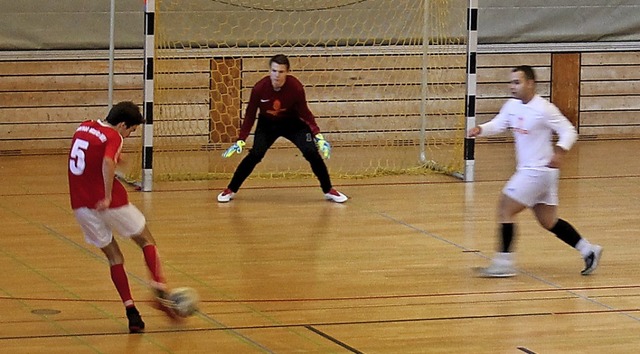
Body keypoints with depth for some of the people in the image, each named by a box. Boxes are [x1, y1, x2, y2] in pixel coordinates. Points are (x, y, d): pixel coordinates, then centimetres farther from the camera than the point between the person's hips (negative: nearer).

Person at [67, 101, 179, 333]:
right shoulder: (113, 138, -11)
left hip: (80, 205, 6)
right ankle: (160, 291, -3)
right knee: (146, 241, 13)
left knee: (114, 258, 14)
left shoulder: (83, 128, 10)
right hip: (108, 203, -6)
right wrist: (108, 196, -25)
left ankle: (131, 310, 6)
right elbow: (107, 163, -30)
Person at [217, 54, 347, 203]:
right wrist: (241, 140, -15)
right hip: (267, 124, 0)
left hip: (292, 122, 0)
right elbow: (250, 115, -13)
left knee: (311, 152, -15)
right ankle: (230, 190, 1)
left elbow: (304, 113, -13)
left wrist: (317, 135, -22)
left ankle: (328, 191, 3)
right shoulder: (259, 88, -26)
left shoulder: (296, 87, -27)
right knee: (255, 154, -16)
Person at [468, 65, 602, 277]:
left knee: (505, 210, -9)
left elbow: (569, 132, -14)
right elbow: (498, 124, 4)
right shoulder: (512, 106, 8)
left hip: (539, 171, -9)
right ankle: (588, 250, 24)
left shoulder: (544, 109, -16)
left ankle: (504, 263, -4)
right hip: (527, 170, 9)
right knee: (548, 222, 15)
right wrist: (480, 129, -17)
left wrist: (559, 151, -31)